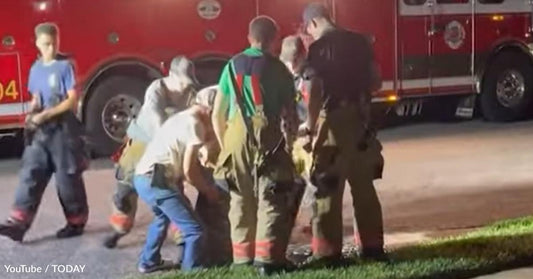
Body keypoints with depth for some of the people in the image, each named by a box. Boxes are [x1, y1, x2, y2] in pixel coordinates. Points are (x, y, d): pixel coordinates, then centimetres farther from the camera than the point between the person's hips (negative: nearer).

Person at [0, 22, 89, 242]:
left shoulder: (65, 66, -7)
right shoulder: (36, 69, 10)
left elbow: (72, 100, -12)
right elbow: (36, 99, 17)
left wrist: (45, 115, -18)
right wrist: (32, 114, -5)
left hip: (63, 130, -5)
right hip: (42, 131, 5)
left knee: (67, 178, 1)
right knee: (30, 175, -2)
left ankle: (76, 222, 15)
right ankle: (19, 223, -5)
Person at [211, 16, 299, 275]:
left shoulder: (232, 65, 13)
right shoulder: (278, 68, 4)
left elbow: (217, 115, 13)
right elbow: (291, 114, 3)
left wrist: (225, 145, 23)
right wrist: (289, 142, 17)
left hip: (237, 136, 3)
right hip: (267, 136, -3)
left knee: (241, 199, 13)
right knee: (270, 199, 1)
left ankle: (242, 256, 18)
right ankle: (267, 258, -4)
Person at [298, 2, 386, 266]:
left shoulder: (319, 48, -11)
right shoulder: (360, 41, 8)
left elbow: (315, 91, -16)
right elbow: (373, 80, 11)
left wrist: (310, 123, -4)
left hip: (334, 120, -6)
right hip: (360, 119, 6)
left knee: (328, 188, 1)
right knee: (364, 185, 14)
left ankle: (328, 251, 3)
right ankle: (372, 245, 19)